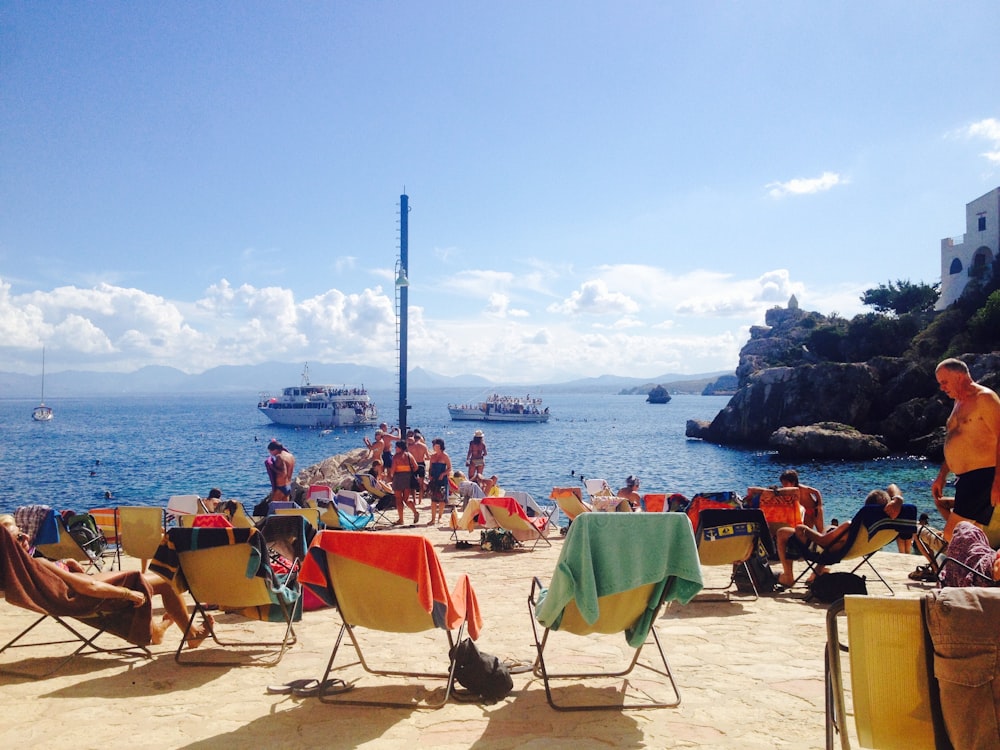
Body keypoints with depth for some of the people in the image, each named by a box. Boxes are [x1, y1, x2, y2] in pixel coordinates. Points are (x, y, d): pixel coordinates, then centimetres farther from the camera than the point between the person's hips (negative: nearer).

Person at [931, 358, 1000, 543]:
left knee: (952, 535, -15)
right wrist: (941, 477, 24)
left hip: (982, 477, -10)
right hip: (964, 479, 10)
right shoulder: (959, 403, 22)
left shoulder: (984, 398, -8)